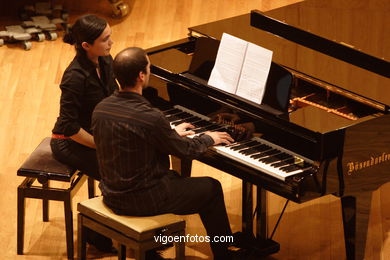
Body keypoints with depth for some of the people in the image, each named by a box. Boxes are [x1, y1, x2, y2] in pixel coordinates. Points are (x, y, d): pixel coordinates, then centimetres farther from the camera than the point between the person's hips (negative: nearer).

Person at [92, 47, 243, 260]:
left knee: (173, 177, 35)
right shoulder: (150, 117, -28)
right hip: (142, 199, -7)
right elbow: (184, 150, -12)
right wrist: (208, 138, 9)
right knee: (212, 188, 13)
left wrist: (172, 134, 24)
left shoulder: (101, 109, -5)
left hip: (112, 194, 8)